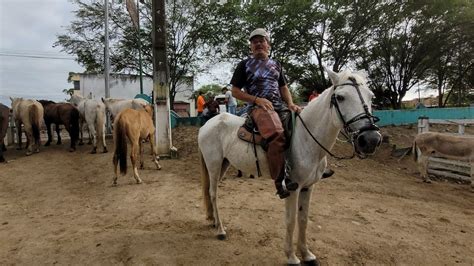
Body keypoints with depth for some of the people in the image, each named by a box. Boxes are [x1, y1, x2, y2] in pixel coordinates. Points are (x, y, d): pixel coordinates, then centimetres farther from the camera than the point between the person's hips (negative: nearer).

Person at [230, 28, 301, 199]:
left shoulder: (276, 65, 22)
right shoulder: (245, 65, 8)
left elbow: (283, 88, 23)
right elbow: (235, 91, 3)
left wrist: (291, 104, 2)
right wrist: (257, 99, -10)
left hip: (280, 106, 7)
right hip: (259, 107, -6)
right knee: (277, 135, -34)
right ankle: (280, 179, -28)